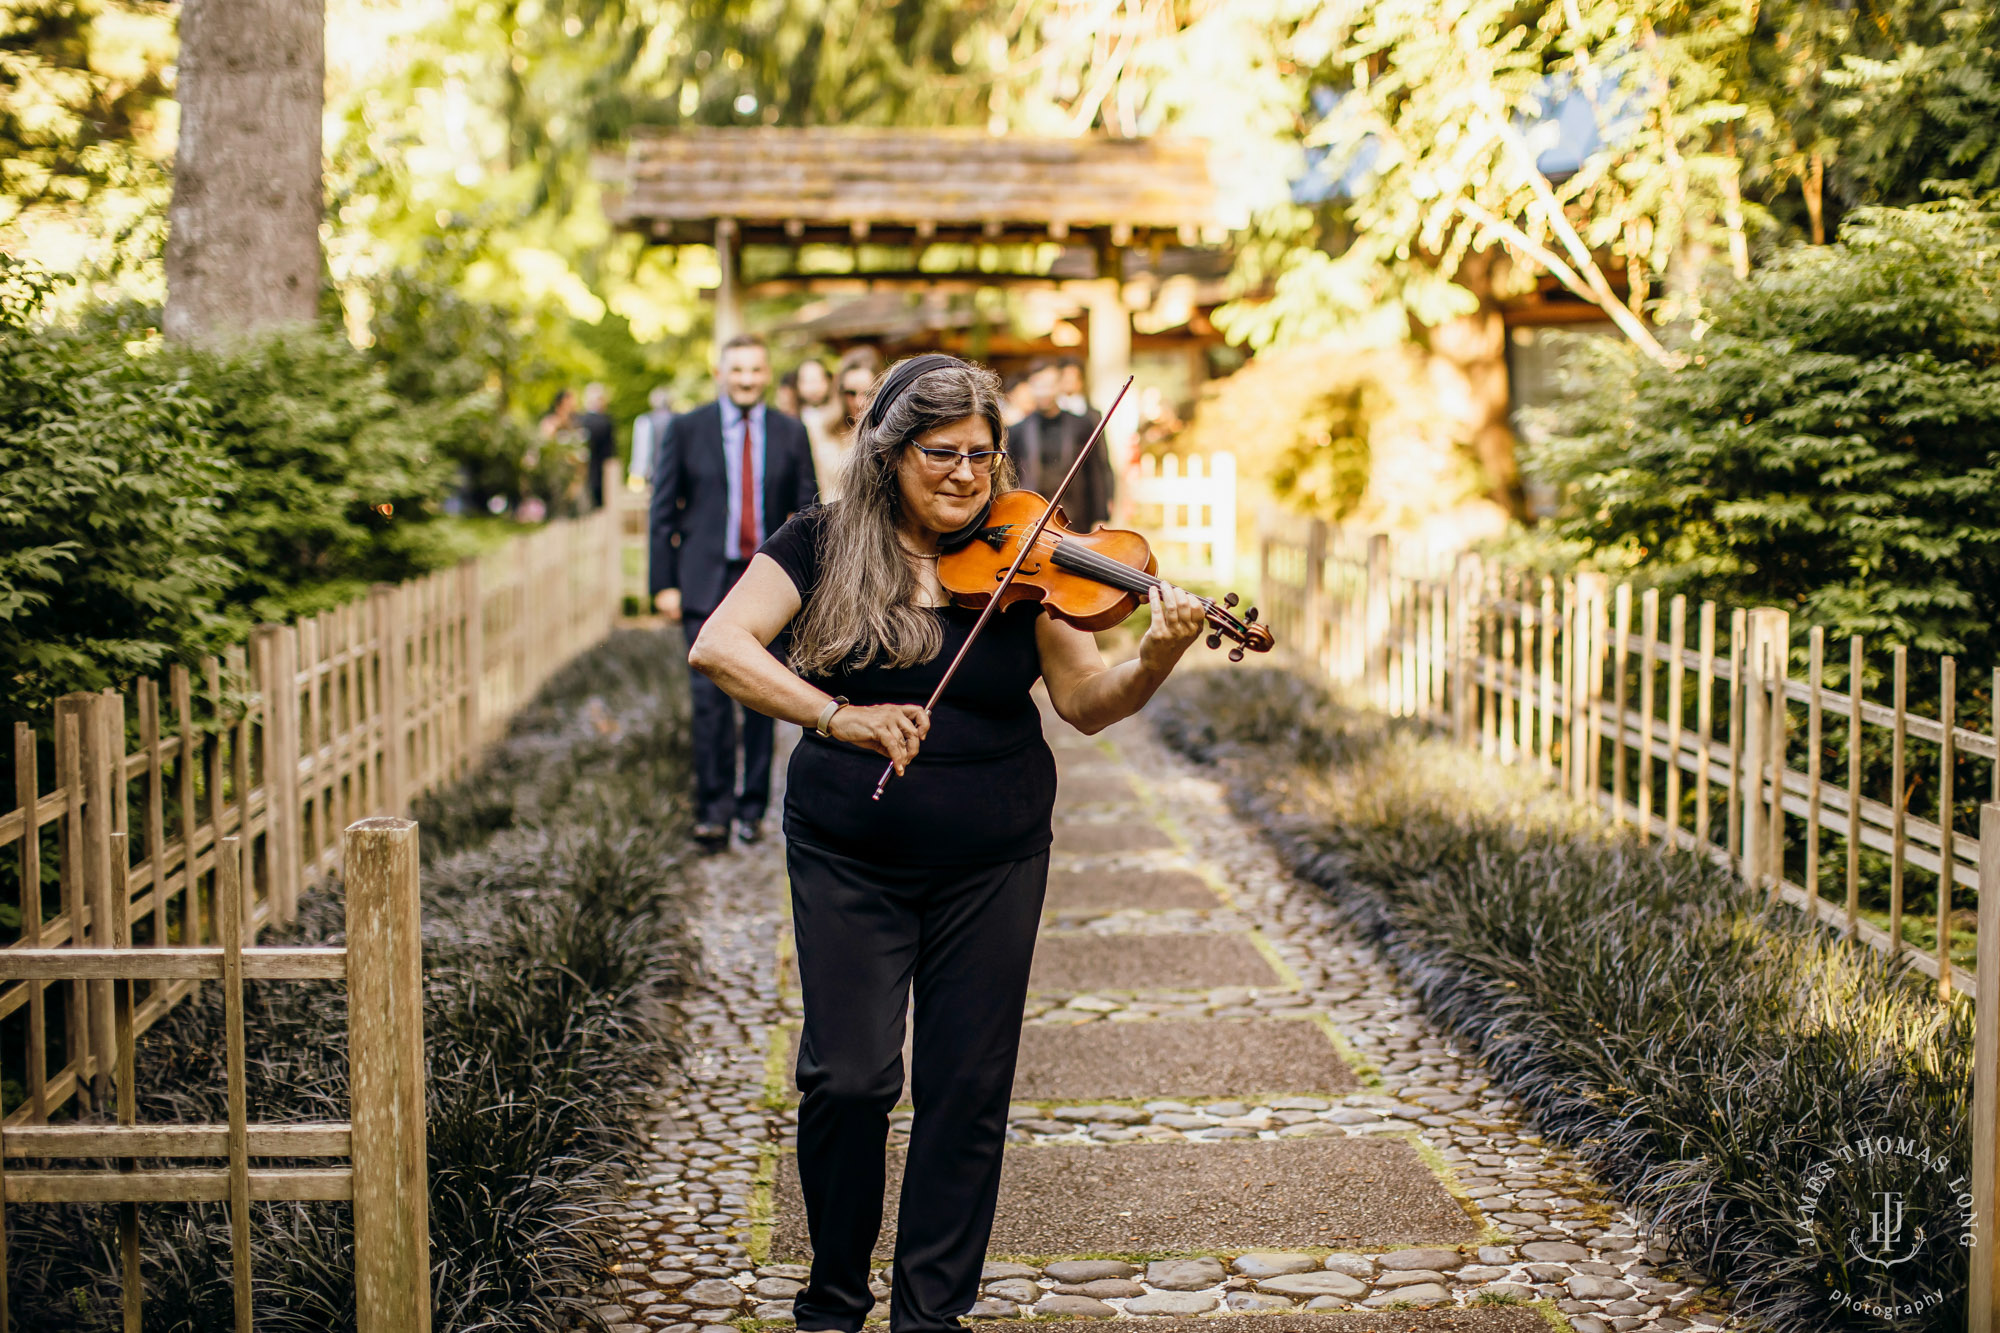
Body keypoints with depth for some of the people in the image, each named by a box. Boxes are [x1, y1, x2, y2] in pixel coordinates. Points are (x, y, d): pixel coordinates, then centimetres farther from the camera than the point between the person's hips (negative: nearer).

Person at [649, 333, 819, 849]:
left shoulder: (791, 434, 7)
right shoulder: (686, 430, 3)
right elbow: (663, 512, 4)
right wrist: (665, 583, -3)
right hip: (707, 580, -2)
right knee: (710, 694, -9)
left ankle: (752, 808, 17)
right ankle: (713, 808, -1)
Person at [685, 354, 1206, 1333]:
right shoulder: (823, 546, -4)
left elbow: (1086, 704, -4)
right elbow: (718, 647, -16)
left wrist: (1155, 661, -24)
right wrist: (838, 716, -28)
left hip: (991, 863, 1)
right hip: (849, 858, -1)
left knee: (967, 1086, 4)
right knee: (848, 1076, -5)